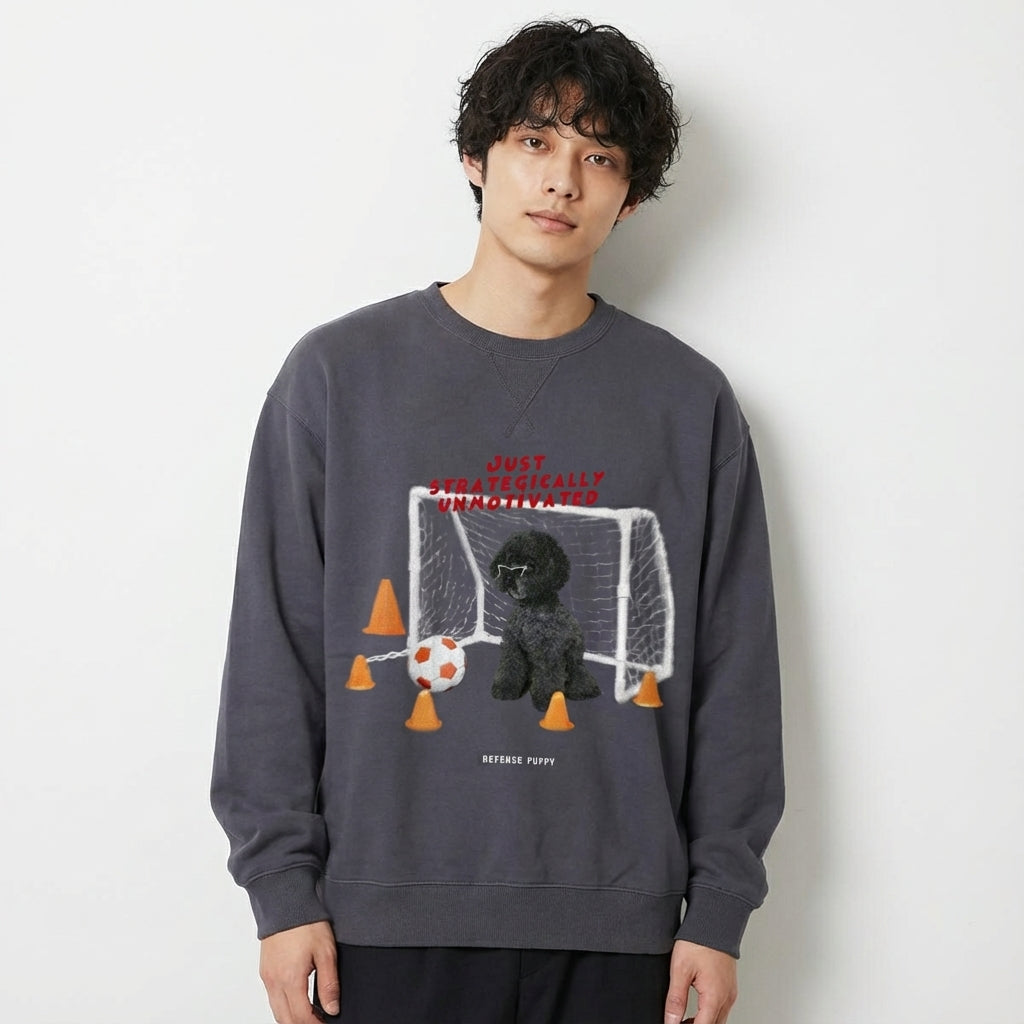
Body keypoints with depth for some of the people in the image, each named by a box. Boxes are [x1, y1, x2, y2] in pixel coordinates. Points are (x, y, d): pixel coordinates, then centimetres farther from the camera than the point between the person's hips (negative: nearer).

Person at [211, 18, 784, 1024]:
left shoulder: (690, 402, 5)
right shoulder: (339, 374, 2)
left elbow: (735, 676, 6)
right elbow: (273, 652, 1)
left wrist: (720, 905, 2)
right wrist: (284, 885, -3)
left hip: (616, 927, 1)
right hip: (393, 916, -1)